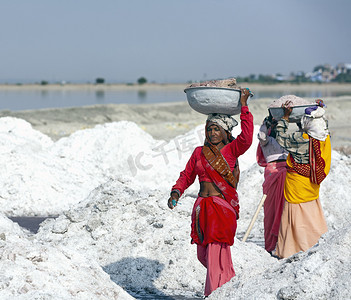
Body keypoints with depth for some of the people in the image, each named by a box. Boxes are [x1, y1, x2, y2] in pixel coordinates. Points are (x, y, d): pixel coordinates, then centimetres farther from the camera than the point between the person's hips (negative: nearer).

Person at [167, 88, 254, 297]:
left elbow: (246, 138, -21)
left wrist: (244, 107, -20)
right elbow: (187, 175, 16)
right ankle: (231, 283, 35)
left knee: (216, 253, -10)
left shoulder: (231, 150, -2)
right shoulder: (199, 152, 12)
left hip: (223, 207, -6)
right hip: (202, 207, 6)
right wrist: (176, 193, -2)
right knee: (204, 254, 13)